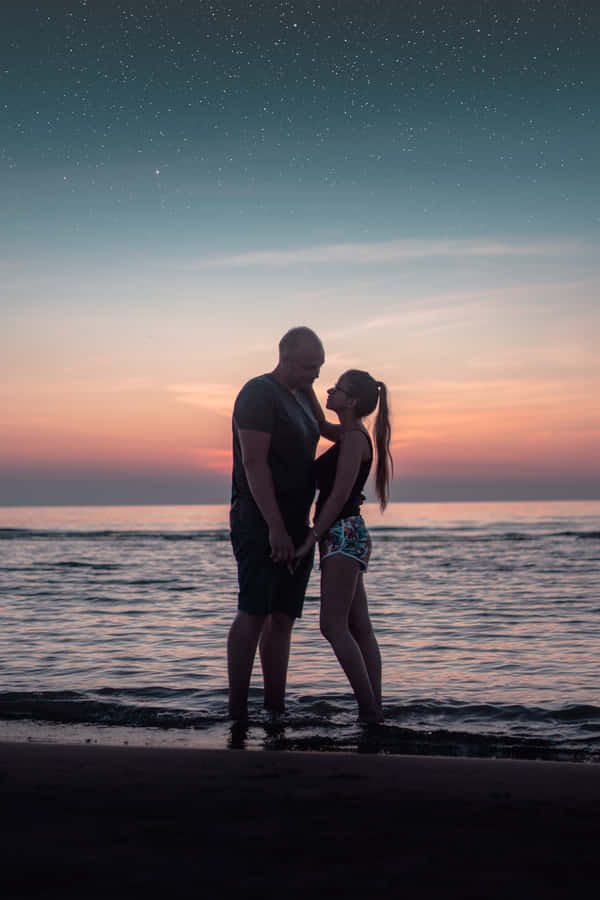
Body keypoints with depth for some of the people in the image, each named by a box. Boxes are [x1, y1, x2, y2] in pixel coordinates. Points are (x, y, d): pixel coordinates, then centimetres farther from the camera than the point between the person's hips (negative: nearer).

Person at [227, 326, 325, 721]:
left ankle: (276, 710, 8)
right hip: (260, 525, -8)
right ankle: (237, 711, -9)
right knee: (254, 613, -11)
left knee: (283, 618, 6)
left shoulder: (302, 399, 18)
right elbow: (253, 463, -18)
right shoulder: (259, 393, -10)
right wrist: (276, 528, -22)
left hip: (294, 527, 8)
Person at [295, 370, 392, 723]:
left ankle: (369, 710, -13)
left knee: (333, 625, -12)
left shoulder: (353, 439, -12)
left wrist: (310, 540, -17)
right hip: (350, 537, 10)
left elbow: (339, 495, -17)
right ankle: (375, 709, 6)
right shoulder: (351, 435, 15)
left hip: (343, 534, -10)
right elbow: (319, 423, 32)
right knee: (359, 628, 6)